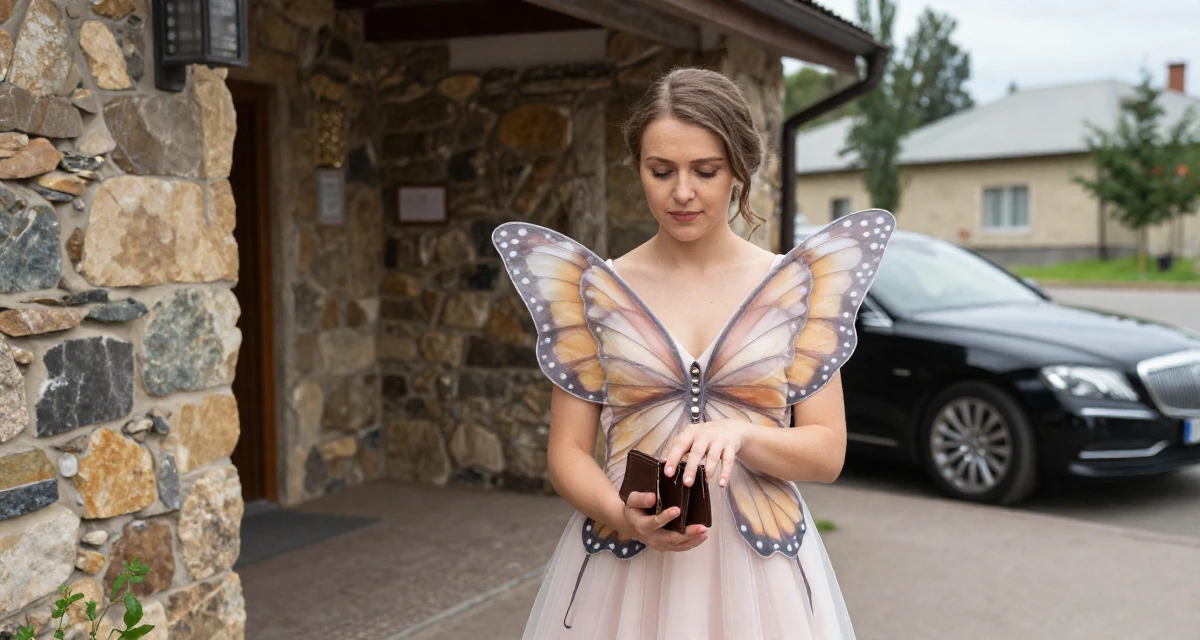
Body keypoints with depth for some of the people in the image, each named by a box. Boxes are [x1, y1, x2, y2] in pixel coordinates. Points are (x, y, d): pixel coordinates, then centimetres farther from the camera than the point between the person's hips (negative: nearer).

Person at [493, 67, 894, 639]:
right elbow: (568, 451, 0)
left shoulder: (796, 285, -1)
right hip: (622, 574, 0)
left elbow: (827, 452, -2)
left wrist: (740, 434, -20)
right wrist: (621, 515, -18)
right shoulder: (595, 289, -1)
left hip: (759, 575, 0)